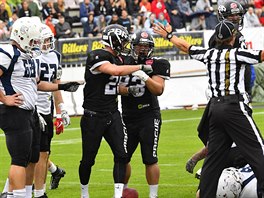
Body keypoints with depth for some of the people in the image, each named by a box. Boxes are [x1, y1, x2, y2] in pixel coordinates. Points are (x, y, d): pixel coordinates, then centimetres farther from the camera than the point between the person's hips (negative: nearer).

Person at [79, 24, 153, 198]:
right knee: (88, 159, 7)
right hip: (93, 116, -6)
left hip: (112, 114, 7)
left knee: (121, 155, -8)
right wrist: (140, 67, -22)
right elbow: (115, 71, -31)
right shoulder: (97, 57, -16)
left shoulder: (117, 59, 10)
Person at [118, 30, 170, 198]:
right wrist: (129, 90, -20)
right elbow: (118, 88, 0)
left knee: (150, 159, -4)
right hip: (127, 117, 4)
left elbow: (159, 90, -13)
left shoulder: (157, 65, -3)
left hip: (149, 116, -4)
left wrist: (145, 77, -25)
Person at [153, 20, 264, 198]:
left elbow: (184, 46, 23)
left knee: (214, 156, 13)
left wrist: (168, 35, 40)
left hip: (216, 108, 6)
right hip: (235, 107, -6)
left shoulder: (209, 54, 9)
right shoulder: (237, 54, -7)